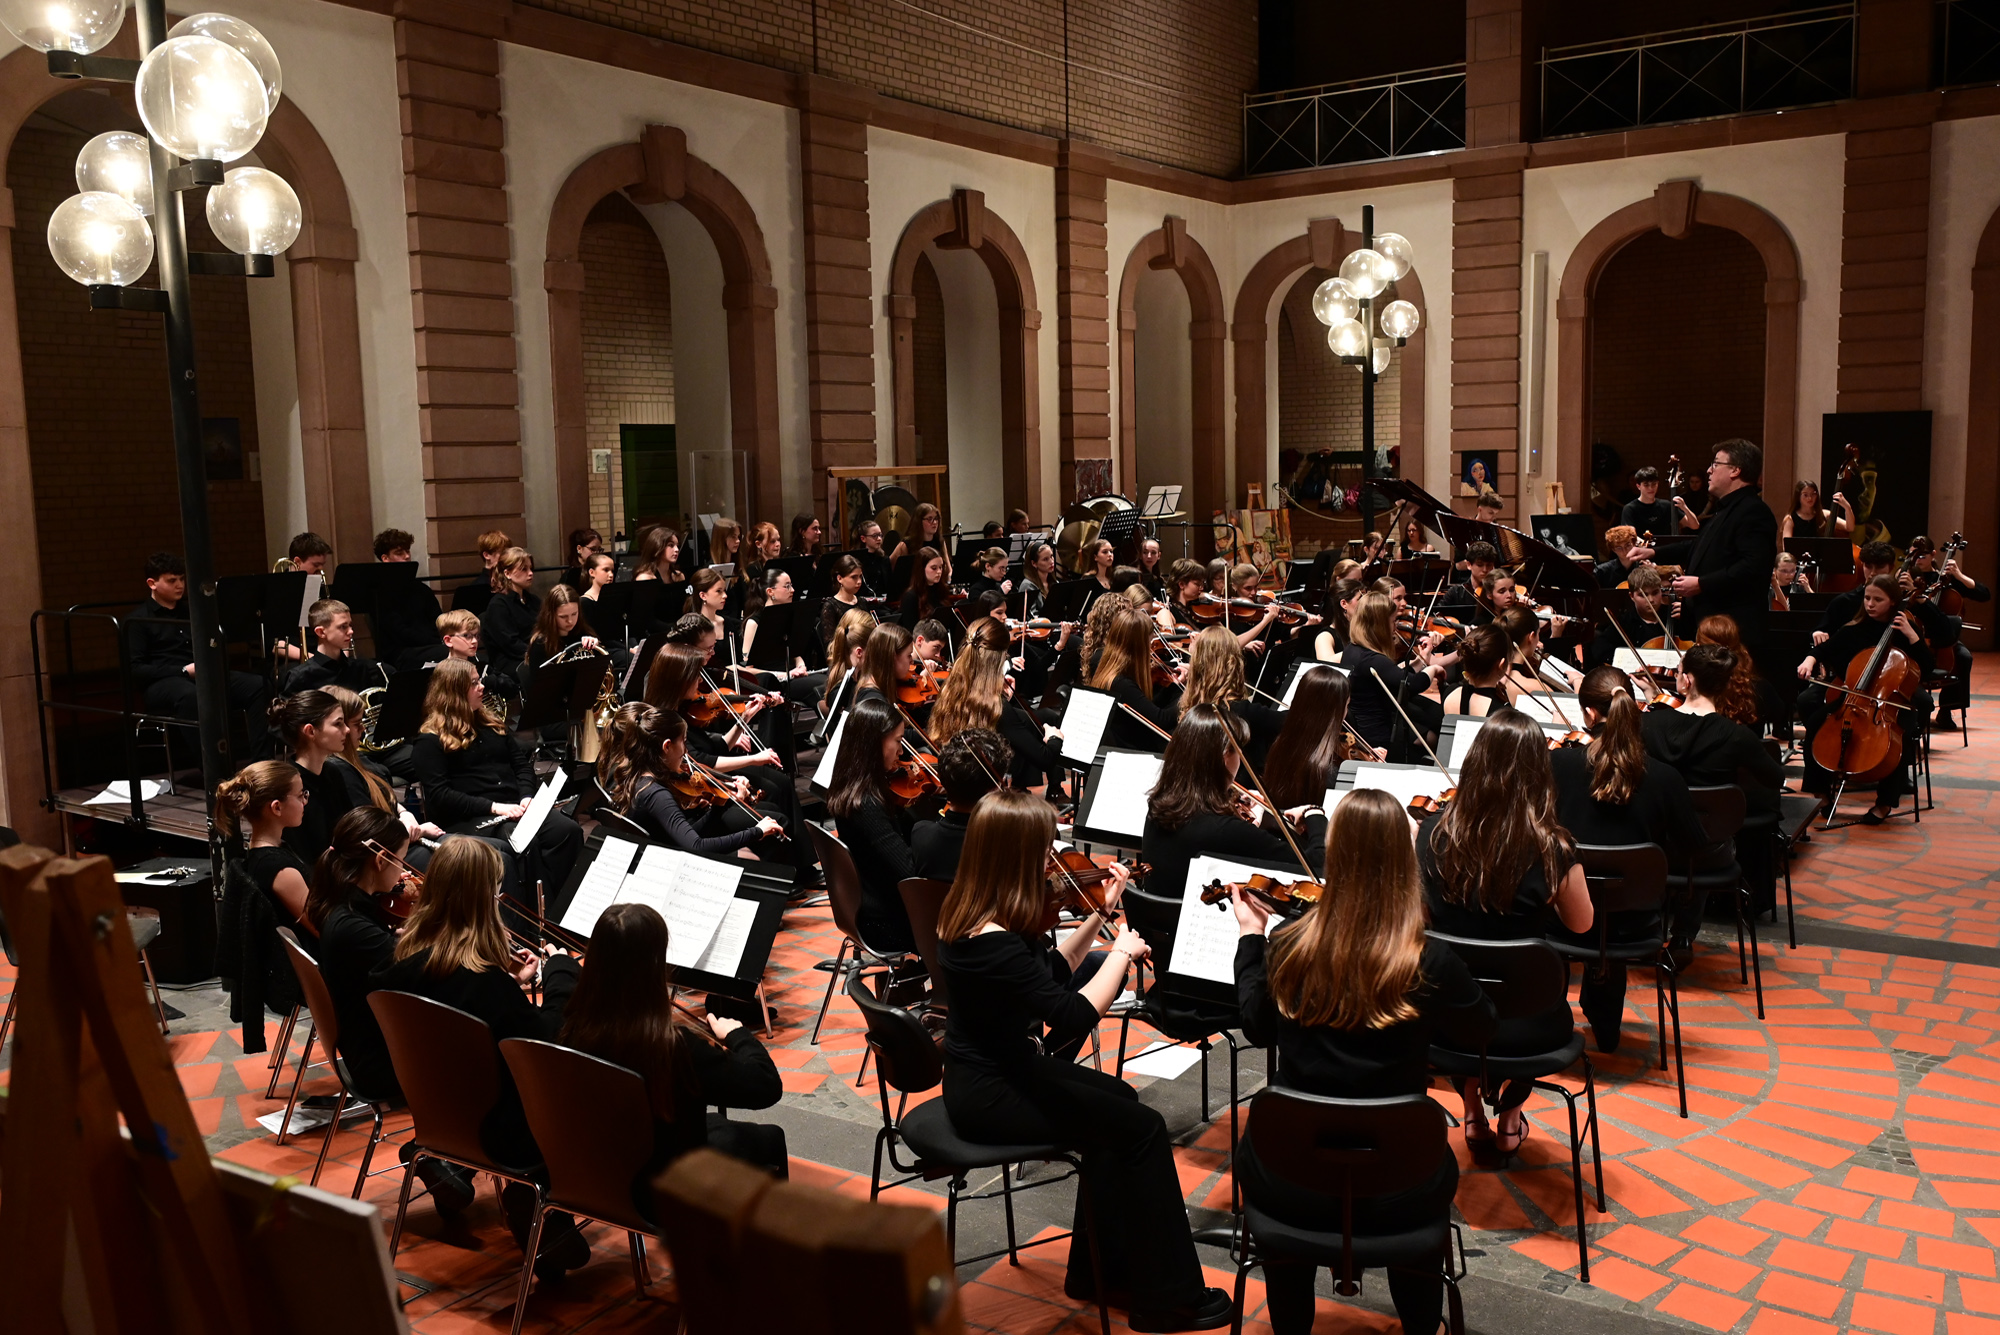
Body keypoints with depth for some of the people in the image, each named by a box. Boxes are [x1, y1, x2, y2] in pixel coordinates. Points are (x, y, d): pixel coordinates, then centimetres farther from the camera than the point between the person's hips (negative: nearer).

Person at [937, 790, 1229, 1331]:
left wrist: (1098, 915, 4)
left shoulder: (981, 916, 0)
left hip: (1003, 1068, 10)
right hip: (988, 1095, -10)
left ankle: (1098, 1271, 27)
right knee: (1143, 1128, -6)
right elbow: (1076, 1015, -31)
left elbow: (1052, 973, 12)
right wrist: (1122, 952, -17)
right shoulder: (992, 943, -31)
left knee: (1119, 1100, 19)